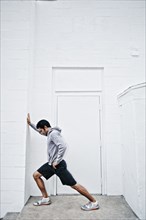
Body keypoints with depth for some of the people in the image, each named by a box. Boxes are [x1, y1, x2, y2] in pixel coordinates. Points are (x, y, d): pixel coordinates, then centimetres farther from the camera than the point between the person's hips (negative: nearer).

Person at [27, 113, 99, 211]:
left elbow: (63, 146, -31)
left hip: (58, 165, -10)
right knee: (36, 175, 13)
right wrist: (30, 123, 29)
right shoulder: (50, 133, 13)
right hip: (51, 164, 10)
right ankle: (46, 198, 22)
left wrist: (57, 161, -23)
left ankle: (94, 202, 7)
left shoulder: (54, 133, -18)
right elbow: (39, 129, 33)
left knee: (73, 184, -6)